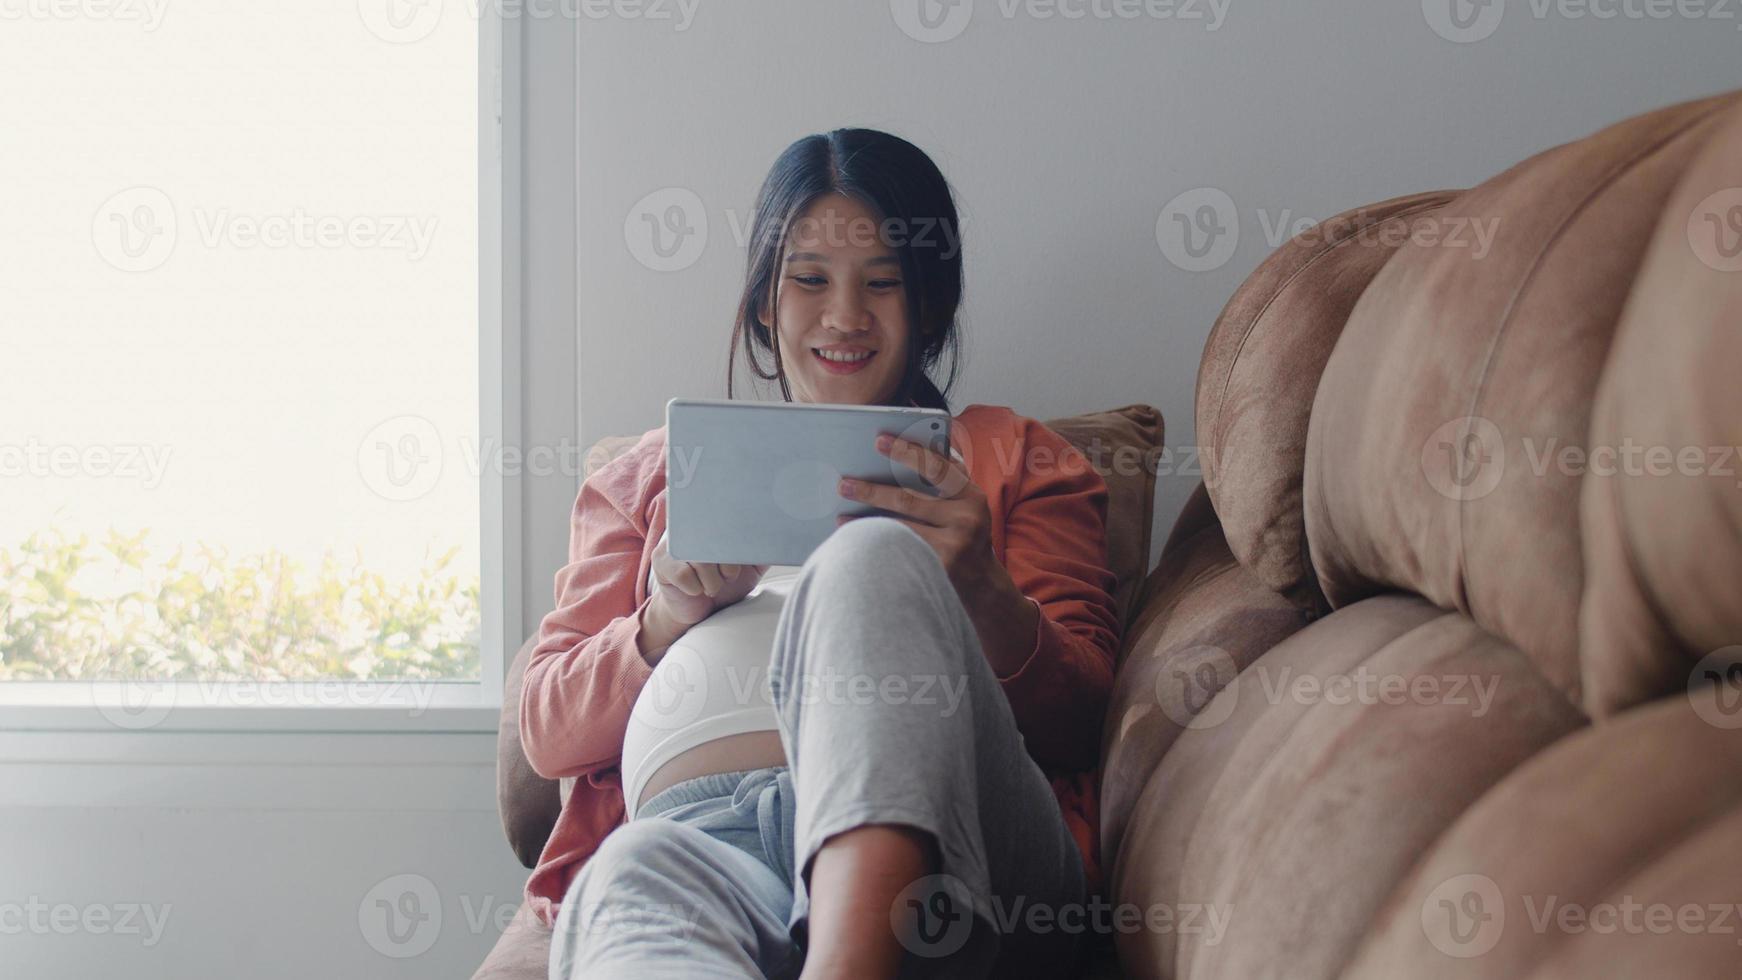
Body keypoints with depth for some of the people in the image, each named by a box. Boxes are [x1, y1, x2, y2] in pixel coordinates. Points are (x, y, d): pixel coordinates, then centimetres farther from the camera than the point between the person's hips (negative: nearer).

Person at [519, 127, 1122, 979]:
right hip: (698, 832, 1)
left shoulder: (1011, 459, 28)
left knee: (872, 556, -32)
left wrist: (978, 589, -10)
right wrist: (669, 619, 1)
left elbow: (1078, 718, 13)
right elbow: (549, 733, 22)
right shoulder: (655, 475, 33)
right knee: (634, 874, -39)